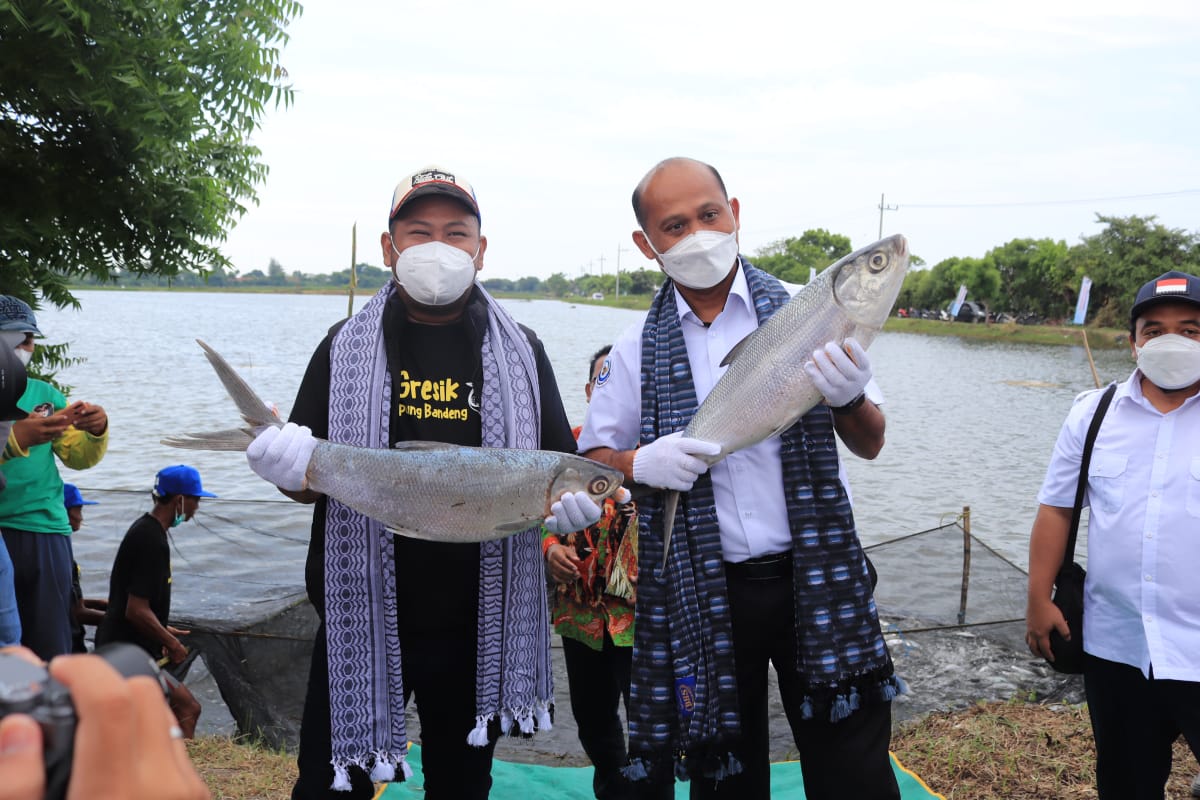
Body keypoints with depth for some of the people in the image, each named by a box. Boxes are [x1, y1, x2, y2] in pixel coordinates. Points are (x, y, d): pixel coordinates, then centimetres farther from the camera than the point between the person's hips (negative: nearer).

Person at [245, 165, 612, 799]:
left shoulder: (519, 352, 4)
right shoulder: (346, 348, 3)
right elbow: (307, 484, 4)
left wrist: (574, 498, -15)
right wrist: (289, 468, -19)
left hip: (478, 623, 1)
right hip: (361, 620, -1)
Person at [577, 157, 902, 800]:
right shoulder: (639, 350, 2)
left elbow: (869, 446, 1)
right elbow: (592, 456, 8)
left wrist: (849, 399, -21)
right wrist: (640, 463, -14)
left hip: (813, 574, -1)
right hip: (701, 594, 1)